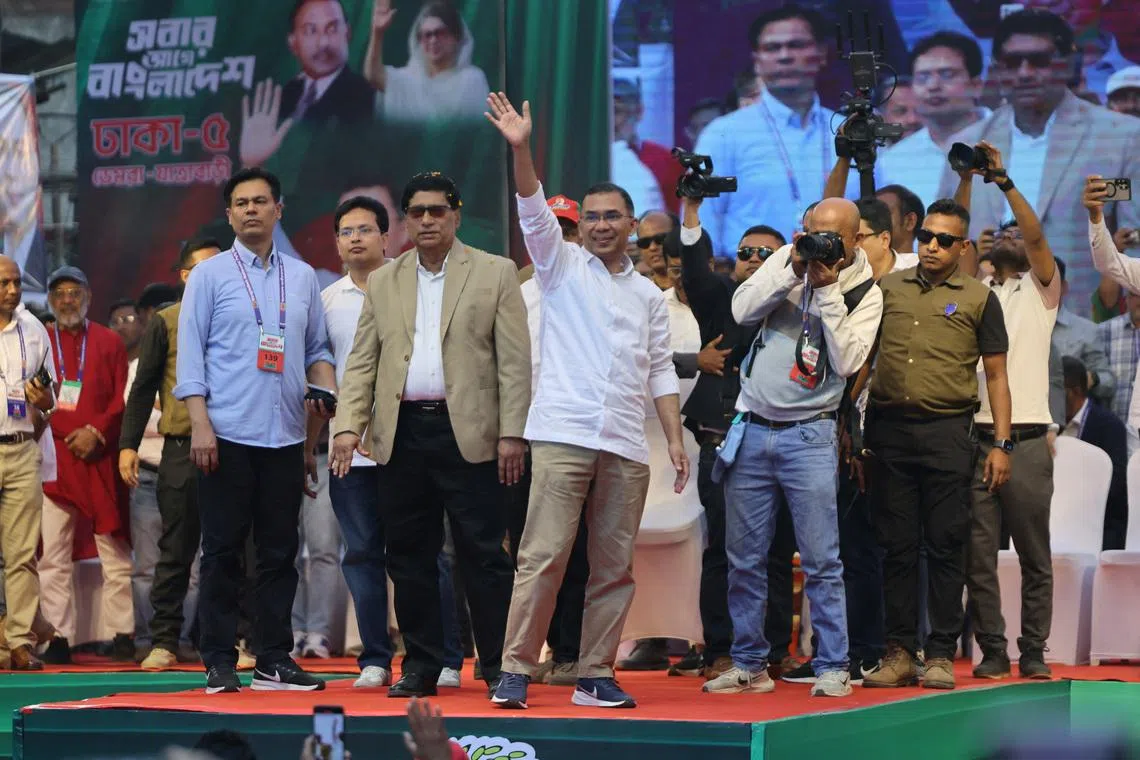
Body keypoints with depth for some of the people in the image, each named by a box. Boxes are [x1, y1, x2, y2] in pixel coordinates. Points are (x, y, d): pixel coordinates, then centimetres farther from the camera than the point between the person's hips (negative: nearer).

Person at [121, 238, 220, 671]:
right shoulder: (165, 323, 5)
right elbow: (143, 388, 4)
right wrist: (128, 445, -5)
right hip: (181, 451, -1)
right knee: (176, 551, 2)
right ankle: (164, 641, 7)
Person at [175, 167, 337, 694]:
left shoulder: (302, 277, 13)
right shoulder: (210, 275, 2)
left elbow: (316, 348, 18)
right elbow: (191, 353, -2)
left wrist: (325, 389, -3)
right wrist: (200, 423, -11)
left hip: (286, 435, 4)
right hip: (228, 434, -4)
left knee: (279, 552, 6)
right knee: (223, 551, -1)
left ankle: (274, 660, 11)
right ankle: (220, 663, 3)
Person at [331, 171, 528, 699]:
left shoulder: (495, 274, 4)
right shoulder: (383, 283, 14)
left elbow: (514, 360, -1)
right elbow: (362, 361, 11)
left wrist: (511, 434, -9)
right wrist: (348, 425, -2)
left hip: (467, 432, -4)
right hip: (402, 433, 4)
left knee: (482, 553, -3)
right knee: (409, 556, 7)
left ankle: (499, 667, 2)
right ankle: (421, 666, 15)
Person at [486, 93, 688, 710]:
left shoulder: (648, 295, 19)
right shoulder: (562, 265, 10)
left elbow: (660, 371, 17)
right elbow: (533, 211, -5)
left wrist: (675, 440, 7)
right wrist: (520, 149, -20)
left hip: (626, 447, 4)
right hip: (562, 434, -4)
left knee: (615, 567, 3)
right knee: (543, 557, -10)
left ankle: (595, 676, 8)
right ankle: (515, 671, -8)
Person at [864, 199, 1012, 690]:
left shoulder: (978, 299, 5)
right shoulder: (888, 289, 11)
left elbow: (996, 376, 6)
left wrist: (1001, 444, -2)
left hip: (947, 432, -2)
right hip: (889, 429, 2)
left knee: (946, 547, -1)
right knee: (897, 546, 4)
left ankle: (941, 655, 4)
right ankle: (899, 653, 9)